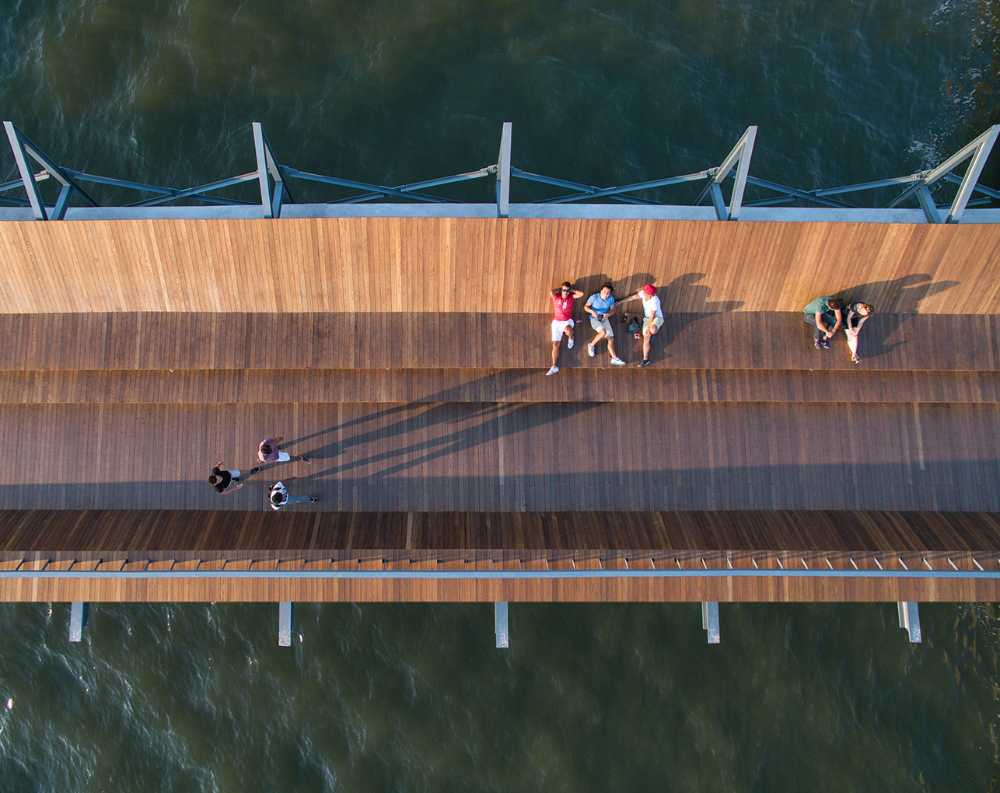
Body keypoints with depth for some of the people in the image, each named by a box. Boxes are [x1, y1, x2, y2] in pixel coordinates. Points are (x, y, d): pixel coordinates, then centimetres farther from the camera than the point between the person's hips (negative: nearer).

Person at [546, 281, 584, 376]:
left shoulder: (571, 297, 1)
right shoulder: (556, 297, -1)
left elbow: (581, 294, -12)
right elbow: (551, 292, -22)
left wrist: (571, 290, -1)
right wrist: (559, 289, -3)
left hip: (567, 321, -1)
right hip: (556, 322, 1)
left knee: (568, 331, -39)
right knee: (555, 344, -8)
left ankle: (571, 338, -1)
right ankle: (554, 367, -9)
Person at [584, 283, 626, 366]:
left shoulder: (611, 299, -6)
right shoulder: (594, 297, -16)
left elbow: (612, 311, 4)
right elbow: (586, 307, -8)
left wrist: (608, 315, -18)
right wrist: (592, 311, -28)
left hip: (605, 319, 4)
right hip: (594, 319, -4)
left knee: (611, 338, -5)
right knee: (603, 332, -31)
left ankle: (614, 358, -3)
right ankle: (591, 345, -7)